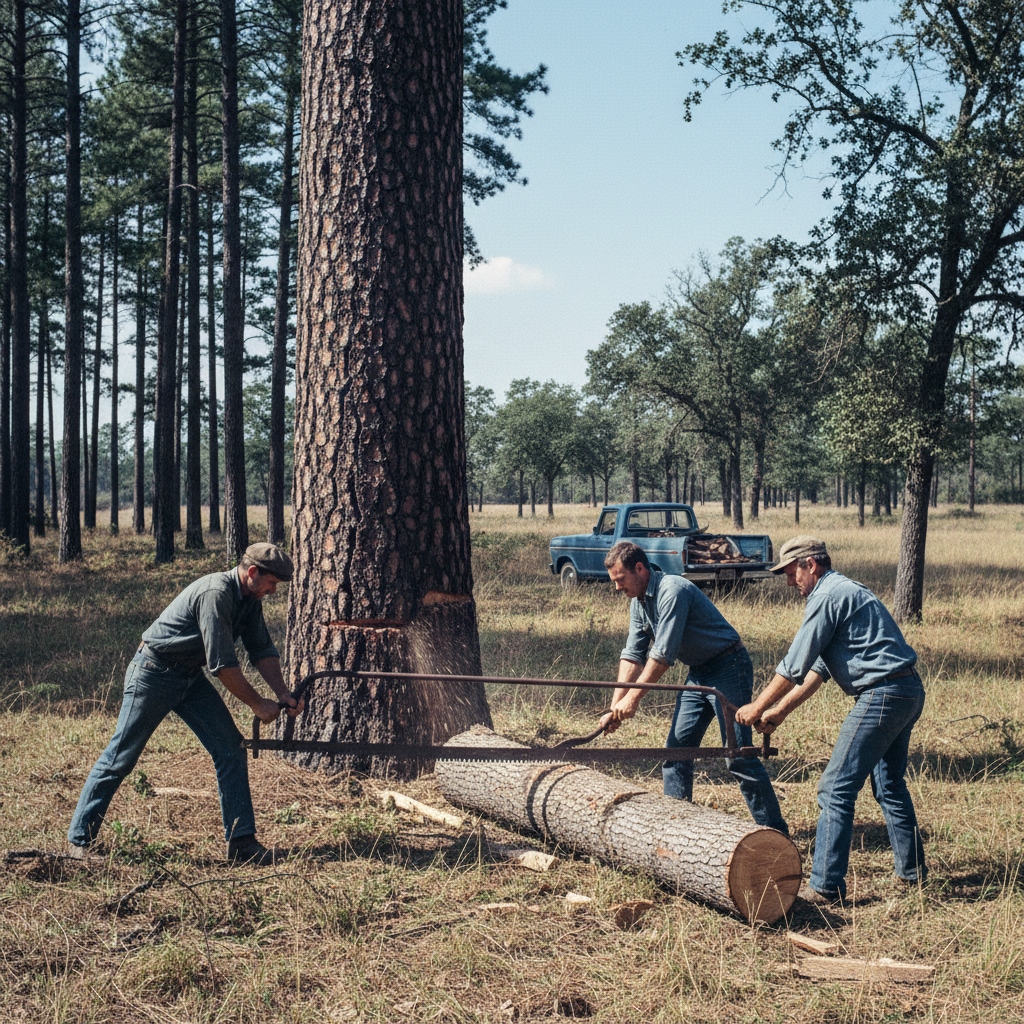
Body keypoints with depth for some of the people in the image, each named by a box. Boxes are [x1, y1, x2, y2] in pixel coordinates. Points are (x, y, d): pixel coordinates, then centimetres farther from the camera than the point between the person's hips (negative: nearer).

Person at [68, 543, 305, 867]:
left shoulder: (250, 598, 1)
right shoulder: (215, 593, -28)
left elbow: (262, 650, 9)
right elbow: (222, 663, -28)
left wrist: (283, 694, -5)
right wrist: (257, 704, -19)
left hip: (191, 676, 9)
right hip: (154, 673, -8)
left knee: (231, 749, -2)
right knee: (121, 757, 0)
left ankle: (241, 841, 2)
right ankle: (80, 838, 13)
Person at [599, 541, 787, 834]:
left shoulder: (673, 591, -23)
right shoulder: (638, 603, 7)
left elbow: (663, 654, -25)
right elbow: (633, 655, 8)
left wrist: (633, 698, -21)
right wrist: (616, 706, -1)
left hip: (728, 668, -9)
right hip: (698, 674, 9)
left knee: (738, 755, -11)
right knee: (676, 749, 5)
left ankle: (775, 834, -5)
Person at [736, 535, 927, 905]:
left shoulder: (828, 596, -10)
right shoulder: (845, 591, 22)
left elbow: (795, 666, -10)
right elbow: (819, 668, 23)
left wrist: (758, 707, 2)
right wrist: (781, 710, 21)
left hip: (882, 696, -10)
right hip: (909, 692, 10)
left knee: (836, 790, -8)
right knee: (889, 784, 23)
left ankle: (826, 886, -8)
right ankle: (911, 869, 31)